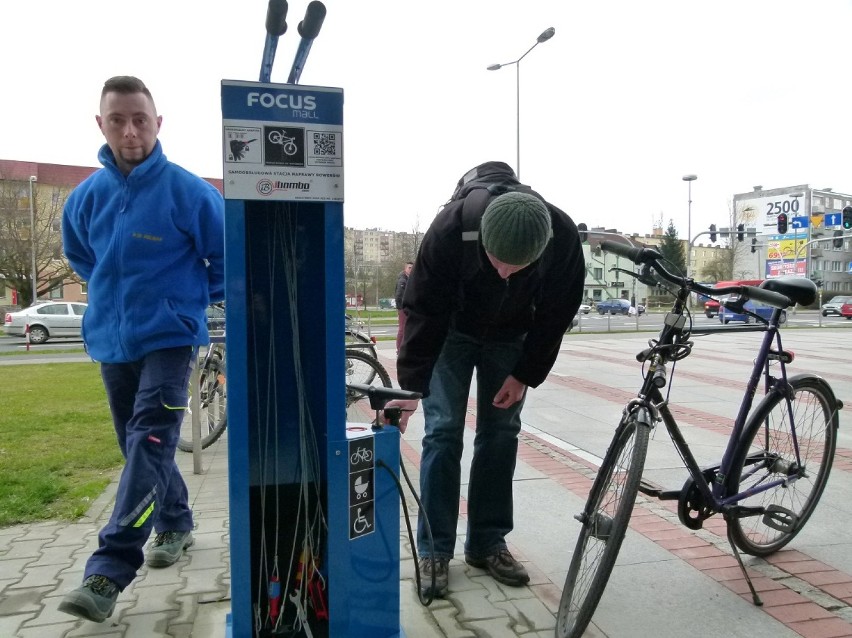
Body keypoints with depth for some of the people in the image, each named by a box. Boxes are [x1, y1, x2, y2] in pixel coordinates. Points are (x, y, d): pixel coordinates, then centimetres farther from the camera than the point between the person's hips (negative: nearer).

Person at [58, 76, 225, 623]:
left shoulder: (189, 191, -12)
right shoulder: (87, 195, 3)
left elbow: (228, 254, -1)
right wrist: (117, 292, 15)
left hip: (169, 338, -5)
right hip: (111, 341, 6)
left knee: (148, 445, -13)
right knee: (141, 446, 14)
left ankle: (108, 571, -12)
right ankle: (176, 525, 34)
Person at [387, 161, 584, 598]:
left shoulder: (564, 237, -30)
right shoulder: (450, 228, -37)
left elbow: (557, 313, -13)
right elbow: (422, 311, -27)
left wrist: (526, 374, -12)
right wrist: (411, 386, -30)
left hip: (511, 336, 3)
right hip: (451, 330, -2)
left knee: (501, 433, 3)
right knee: (443, 431, -6)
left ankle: (487, 543, 17)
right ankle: (434, 550, 6)